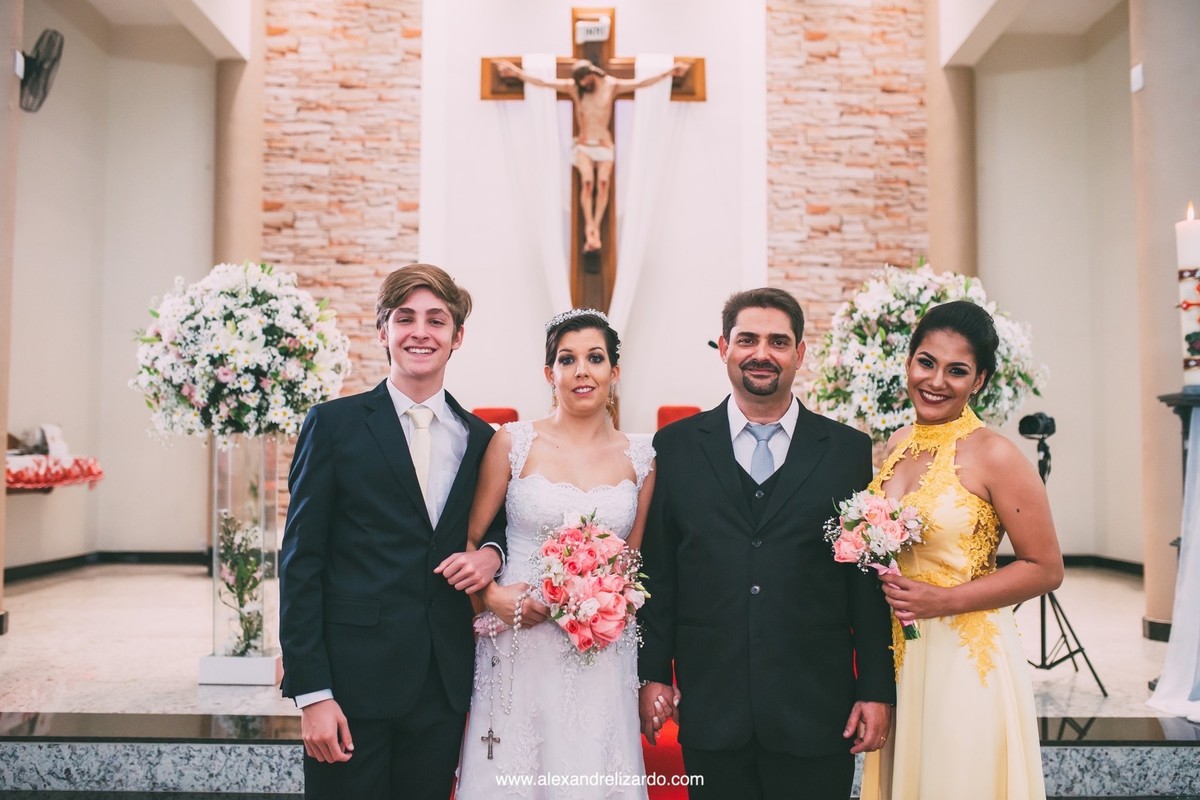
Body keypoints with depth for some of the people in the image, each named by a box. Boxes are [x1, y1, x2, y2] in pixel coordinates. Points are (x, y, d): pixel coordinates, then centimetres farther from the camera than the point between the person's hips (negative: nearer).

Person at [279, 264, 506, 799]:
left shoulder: (479, 437, 8)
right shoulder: (334, 424, -3)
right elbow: (300, 563, -5)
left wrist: (492, 551, -4)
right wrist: (311, 693, -11)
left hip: (445, 685, 4)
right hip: (354, 681, -3)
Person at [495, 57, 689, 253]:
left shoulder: (612, 85, 0)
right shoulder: (572, 87, 1)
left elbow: (641, 82, -7)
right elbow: (542, 82, -4)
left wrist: (668, 73, -17)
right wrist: (517, 73, -11)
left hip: (604, 144, 0)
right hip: (583, 145, 0)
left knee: (603, 182, -23)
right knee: (587, 181, -24)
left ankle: (595, 228, -26)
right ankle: (590, 230, -28)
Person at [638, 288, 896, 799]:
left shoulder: (849, 450, 2)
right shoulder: (676, 446, 3)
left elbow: (869, 582, 2)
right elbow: (656, 572, 4)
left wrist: (877, 691, 0)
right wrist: (653, 675, 2)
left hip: (817, 711, 0)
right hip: (710, 711, 0)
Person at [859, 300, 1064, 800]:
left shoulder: (993, 455, -14)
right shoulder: (897, 444, 5)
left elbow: (1046, 569, -11)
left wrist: (944, 600, -18)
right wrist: (882, 585, -2)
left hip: (964, 659, -6)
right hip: (896, 656, 6)